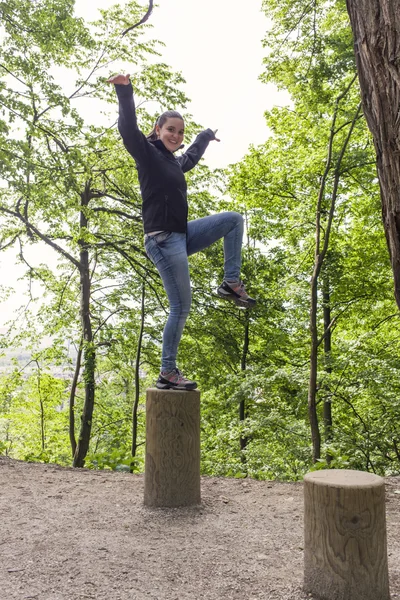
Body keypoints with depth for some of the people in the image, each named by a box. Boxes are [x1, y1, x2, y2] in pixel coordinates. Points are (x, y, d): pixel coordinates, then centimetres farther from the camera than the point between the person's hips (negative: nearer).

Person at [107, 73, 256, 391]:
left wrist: (206, 135, 58)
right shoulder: (147, 154, -5)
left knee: (234, 219, 11)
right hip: (163, 239, -9)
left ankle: (231, 283, 7)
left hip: (182, 235, 9)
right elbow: (129, 129, -23)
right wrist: (125, 91, -36)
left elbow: (192, 156, 42)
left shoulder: (174, 161, 18)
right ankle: (168, 373, 2)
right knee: (181, 307, -9)